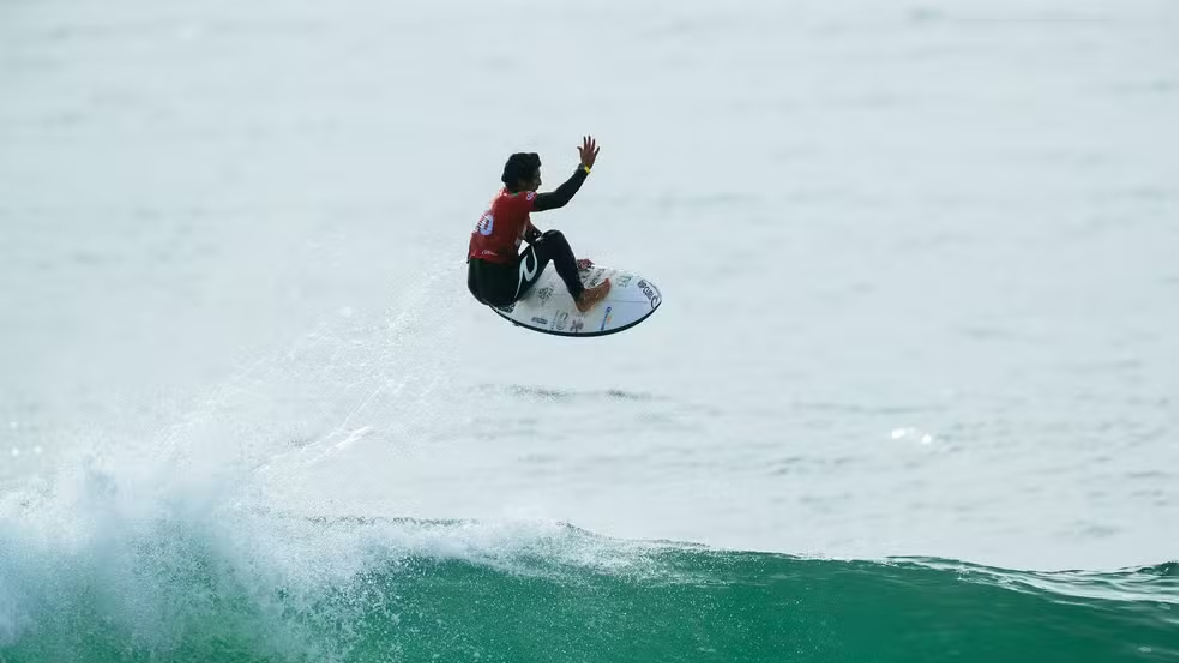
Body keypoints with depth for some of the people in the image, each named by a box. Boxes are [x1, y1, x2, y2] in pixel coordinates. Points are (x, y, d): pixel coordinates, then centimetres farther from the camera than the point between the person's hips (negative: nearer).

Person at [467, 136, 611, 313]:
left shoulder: (502, 199, 15)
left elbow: (533, 235, 23)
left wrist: (568, 262, 20)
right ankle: (581, 297, -3)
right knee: (554, 239, -5)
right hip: (502, 290, -9)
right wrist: (584, 168, -15)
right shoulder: (514, 201, -14)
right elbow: (558, 199, -22)